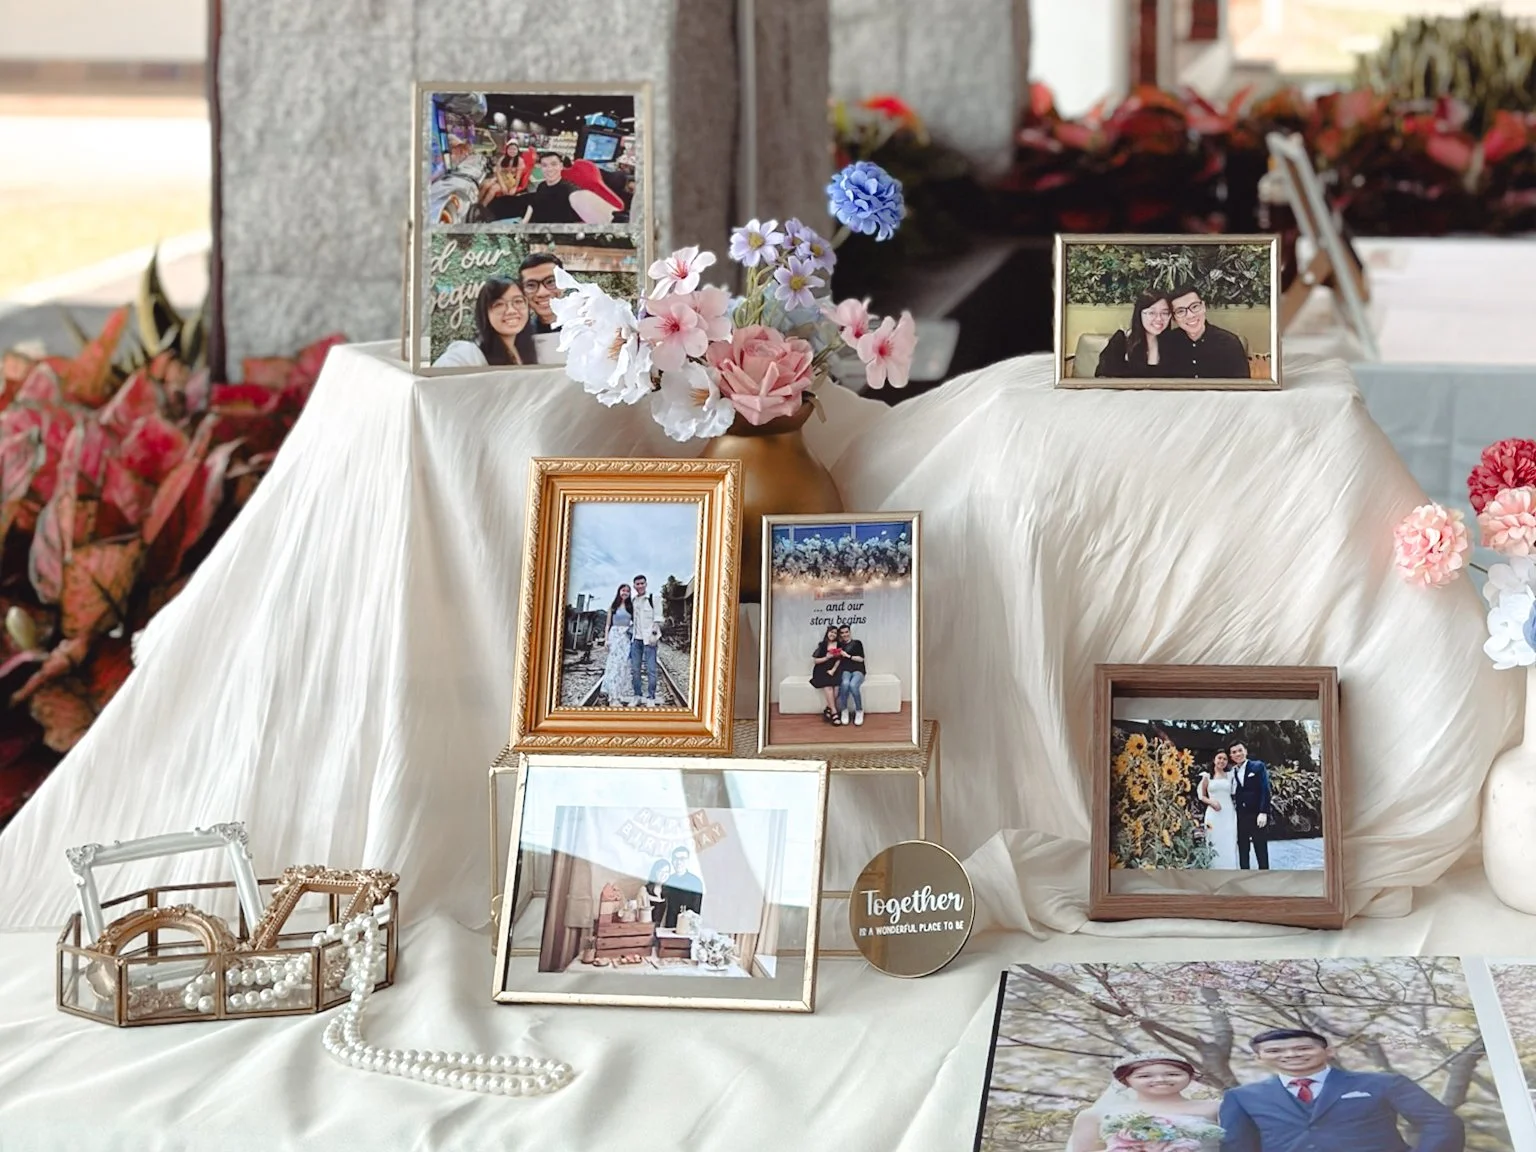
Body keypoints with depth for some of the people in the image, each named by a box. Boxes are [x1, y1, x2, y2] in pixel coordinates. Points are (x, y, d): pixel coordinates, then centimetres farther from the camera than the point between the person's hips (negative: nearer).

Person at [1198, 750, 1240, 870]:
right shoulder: (1207, 777, 6)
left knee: (1228, 844, -1)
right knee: (1215, 844, -2)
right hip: (1213, 814, -1)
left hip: (1228, 814, 1)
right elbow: (1202, 796, 10)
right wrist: (1211, 802, -8)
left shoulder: (1230, 776, 9)